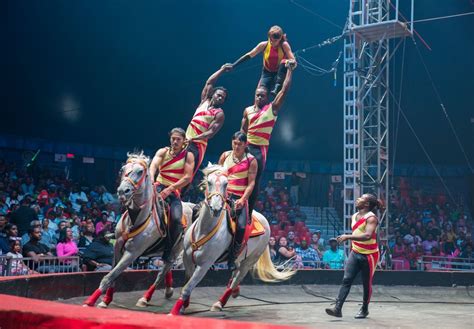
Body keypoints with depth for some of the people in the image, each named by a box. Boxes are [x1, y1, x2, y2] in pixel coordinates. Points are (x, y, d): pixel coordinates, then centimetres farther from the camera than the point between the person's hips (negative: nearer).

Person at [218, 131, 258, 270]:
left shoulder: (251, 160, 0)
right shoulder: (225, 156, 9)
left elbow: (251, 183, -5)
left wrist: (243, 199, -16)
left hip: (240, 197, -2)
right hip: (223, 194, 2)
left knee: (242, 226, -18)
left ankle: (232, 258, 1)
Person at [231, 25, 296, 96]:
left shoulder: (284, 45, -17)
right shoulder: (264, 45, -13)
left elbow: (293, 60, -21)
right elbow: (248, 55, -8)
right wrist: (233, 65, -12)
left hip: (280, 73, -1)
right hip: (267, 73, 1)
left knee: (284, 62, -32)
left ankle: (277, 87, -37)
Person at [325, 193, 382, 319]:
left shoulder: (371, 218, -16)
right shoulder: (354, 216, 8)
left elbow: (368, 235, -33)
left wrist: (348, 236, -38)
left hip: (369, 255, -6)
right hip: (355, 253, 6)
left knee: (367, 284, 7)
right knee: (346, 280, -8)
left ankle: (364, 310, 25)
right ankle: (338, 308, -15)